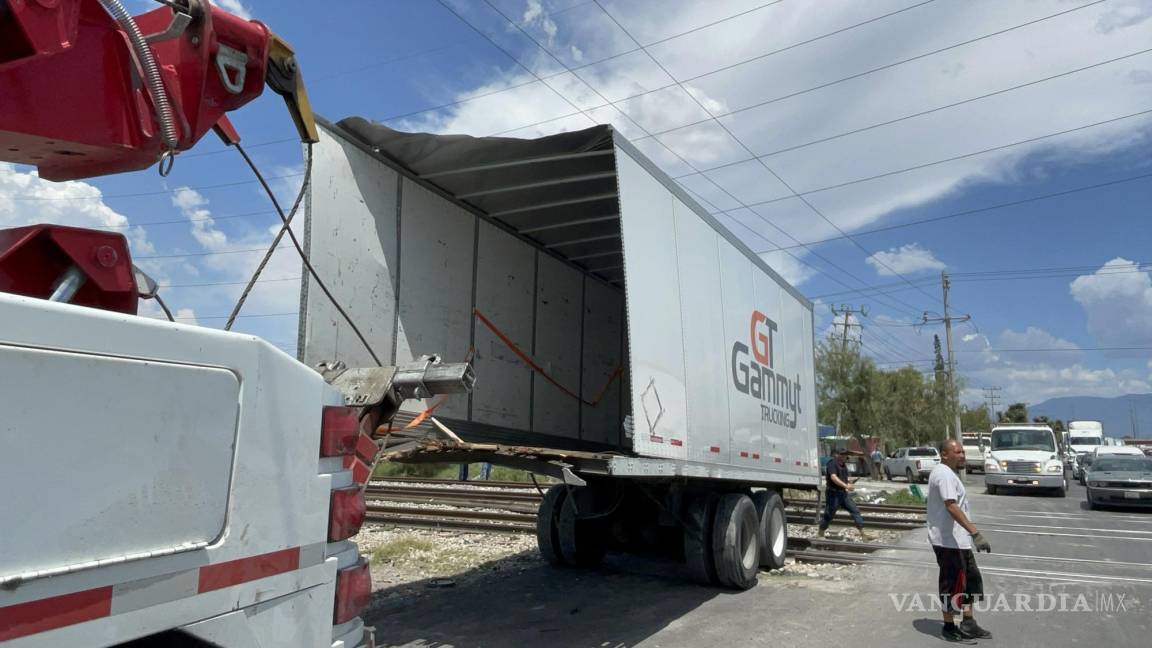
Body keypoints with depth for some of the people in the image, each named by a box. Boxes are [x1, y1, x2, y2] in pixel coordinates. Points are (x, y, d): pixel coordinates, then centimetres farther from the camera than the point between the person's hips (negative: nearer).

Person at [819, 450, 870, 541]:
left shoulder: (843, 465, 12)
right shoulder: (832, 463, -16)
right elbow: (833, 477, -30)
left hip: (843, 493, 8)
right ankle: (820, 535, 16)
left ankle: (863, 534, 0)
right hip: (833, 494, -8)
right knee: (829, 515, 1)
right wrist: (846, 486, -39)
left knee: (855, 511, -1)